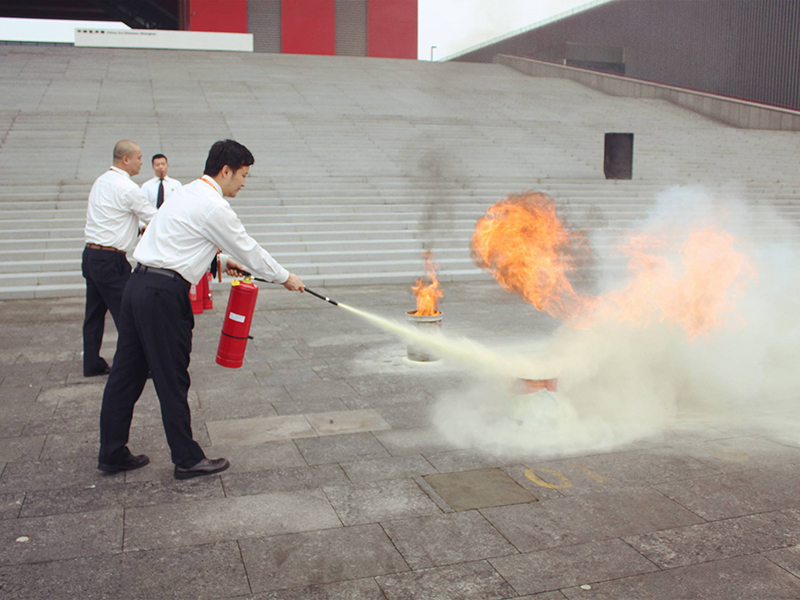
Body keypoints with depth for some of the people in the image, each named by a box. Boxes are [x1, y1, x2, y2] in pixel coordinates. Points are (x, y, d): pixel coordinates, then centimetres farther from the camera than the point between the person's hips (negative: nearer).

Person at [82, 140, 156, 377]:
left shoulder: (101, 181, 14)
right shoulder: (127, 188, -14)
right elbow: (154, 219, -8)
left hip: (90, 254, 10)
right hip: (110, 260, -10)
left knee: (95, 312, 14)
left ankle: (92, 363, 21)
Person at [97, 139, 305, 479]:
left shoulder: (188, 194, 18)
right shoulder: (213, 207, -11)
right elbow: (248, 250, -4)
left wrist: (221, 260, 32)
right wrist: (285, 278, 9)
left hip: (139, 285, 10)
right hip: (164, 293, -10)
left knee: (127, 373, 14)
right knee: (172, 381, 0)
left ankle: (112, 454, 26)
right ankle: (187, 460, 13)